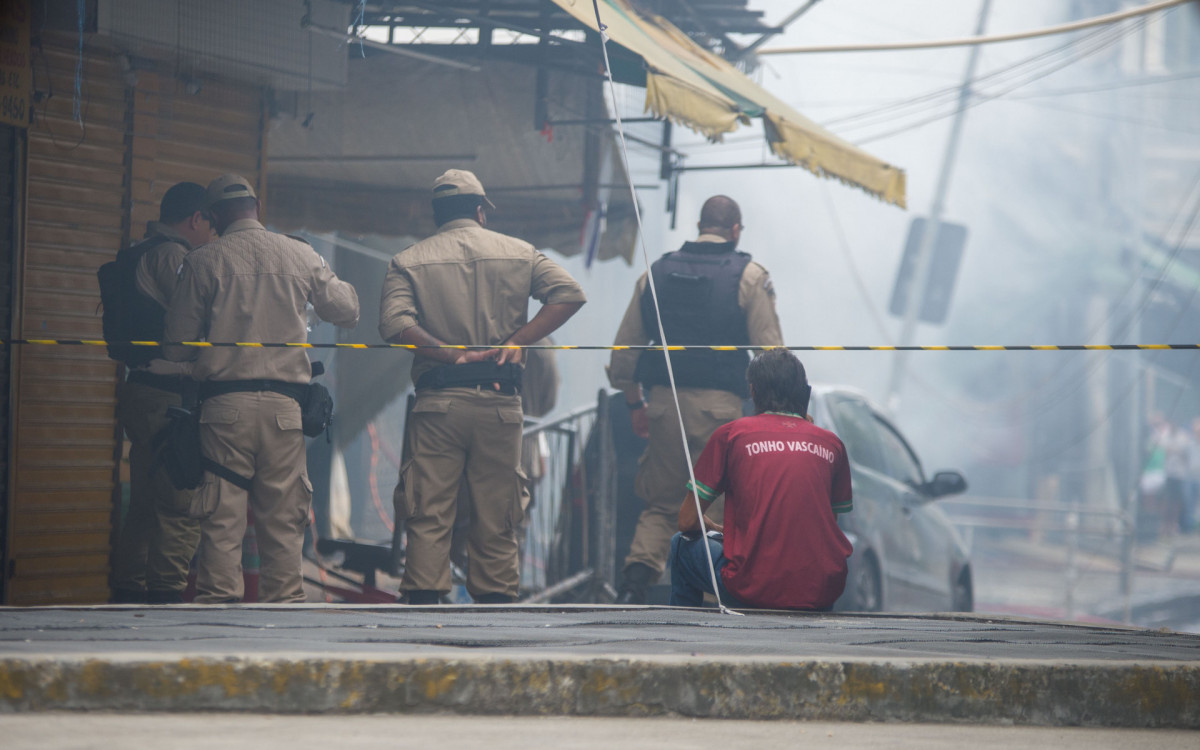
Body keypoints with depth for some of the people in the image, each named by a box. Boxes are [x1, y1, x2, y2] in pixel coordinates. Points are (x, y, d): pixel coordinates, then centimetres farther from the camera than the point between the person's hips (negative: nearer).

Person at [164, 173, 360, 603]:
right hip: (284, 404, 2)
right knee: (283, 516, 7)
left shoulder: (203, 262, 0)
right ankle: (284, 598, 6)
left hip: (224, 403, -2)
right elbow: (348, 313, 16)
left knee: (221, 517, 0)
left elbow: (178, 344, 3)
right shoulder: (301, 256, 5)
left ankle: (217, 599, -4)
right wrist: (337, 282, 36)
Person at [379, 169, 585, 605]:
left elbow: (394, 324, -10)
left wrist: (452, 355, -8)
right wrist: (516, 342, -4)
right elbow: (569, 294, -1)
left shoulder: (408, 262, 7)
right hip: (501, 403, 1)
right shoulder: (519, 253, 11)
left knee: (428, 517, -1)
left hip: (438, 404, -1)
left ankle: (423, 606, -9)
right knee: (496, 520, 8)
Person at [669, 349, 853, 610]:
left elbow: (687, 522, 7)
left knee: (682, 544, 24)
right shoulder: (831, 442, 11)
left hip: (755, 592, -3)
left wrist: (717, 529, 28)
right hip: (823, 594, 3)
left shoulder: (730, 434, 4)